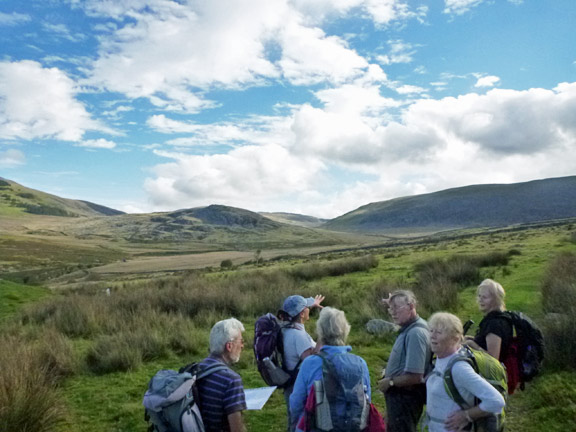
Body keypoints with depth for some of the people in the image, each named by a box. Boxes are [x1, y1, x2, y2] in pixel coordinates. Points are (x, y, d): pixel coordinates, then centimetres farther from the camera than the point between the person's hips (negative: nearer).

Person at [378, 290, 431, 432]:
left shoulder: (415, 333, -27)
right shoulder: (409, 327, 2)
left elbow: (414, 377, -31)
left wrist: (390, 382, -16)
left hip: (405, 398, -10)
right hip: (400, 395, 10)